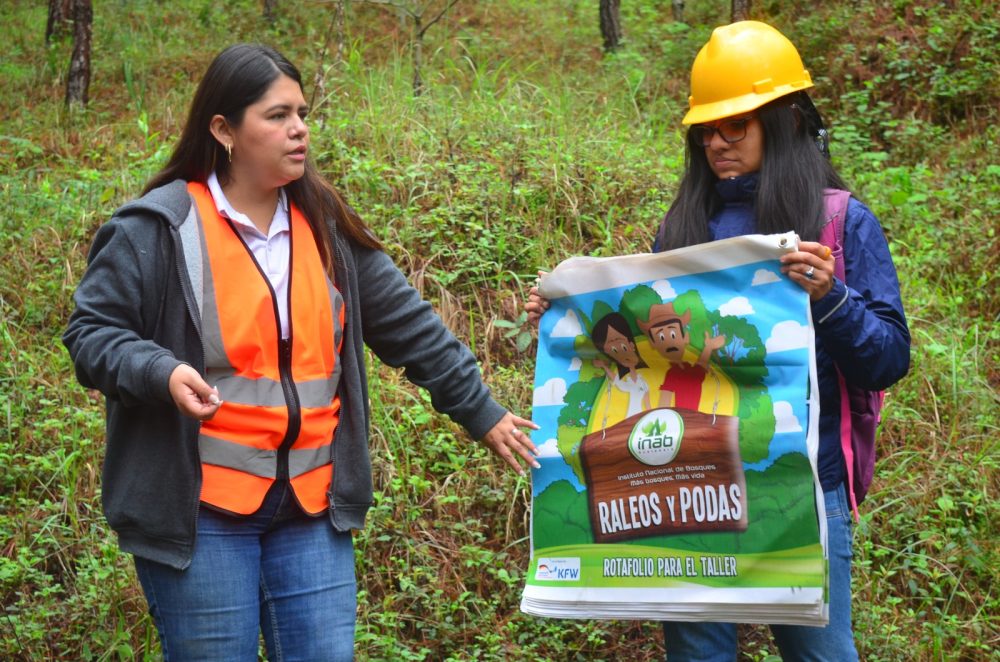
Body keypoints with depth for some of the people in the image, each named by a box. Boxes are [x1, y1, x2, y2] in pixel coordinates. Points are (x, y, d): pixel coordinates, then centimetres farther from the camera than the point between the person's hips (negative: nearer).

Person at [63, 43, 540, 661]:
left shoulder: (326, 226, 8)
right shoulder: (157, 228, -7)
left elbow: (410, 325, 13)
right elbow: (92, 332, -4)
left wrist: (480, 410, 11)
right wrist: (162, 374, -23)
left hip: (312, 506, 4)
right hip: (200, 511, -4)